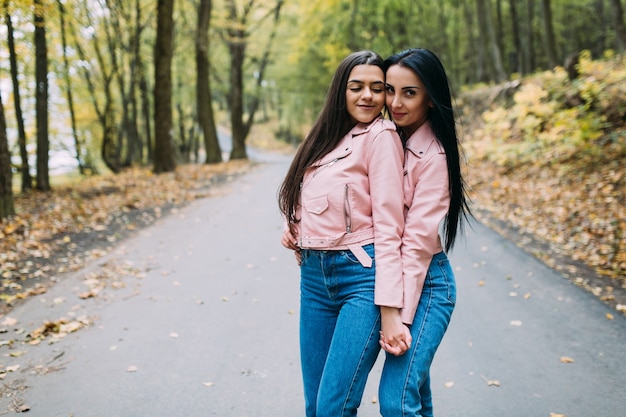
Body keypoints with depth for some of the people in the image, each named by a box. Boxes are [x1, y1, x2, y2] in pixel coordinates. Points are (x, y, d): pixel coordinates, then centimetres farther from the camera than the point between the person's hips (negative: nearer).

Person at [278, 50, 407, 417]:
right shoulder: (327, 137, 14)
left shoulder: (380, 135, -7)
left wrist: (390, 309, -18)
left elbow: (388, 225, -14)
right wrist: (293, 230, 5)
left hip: (362, 276, -7)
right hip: (314, 277, 7)